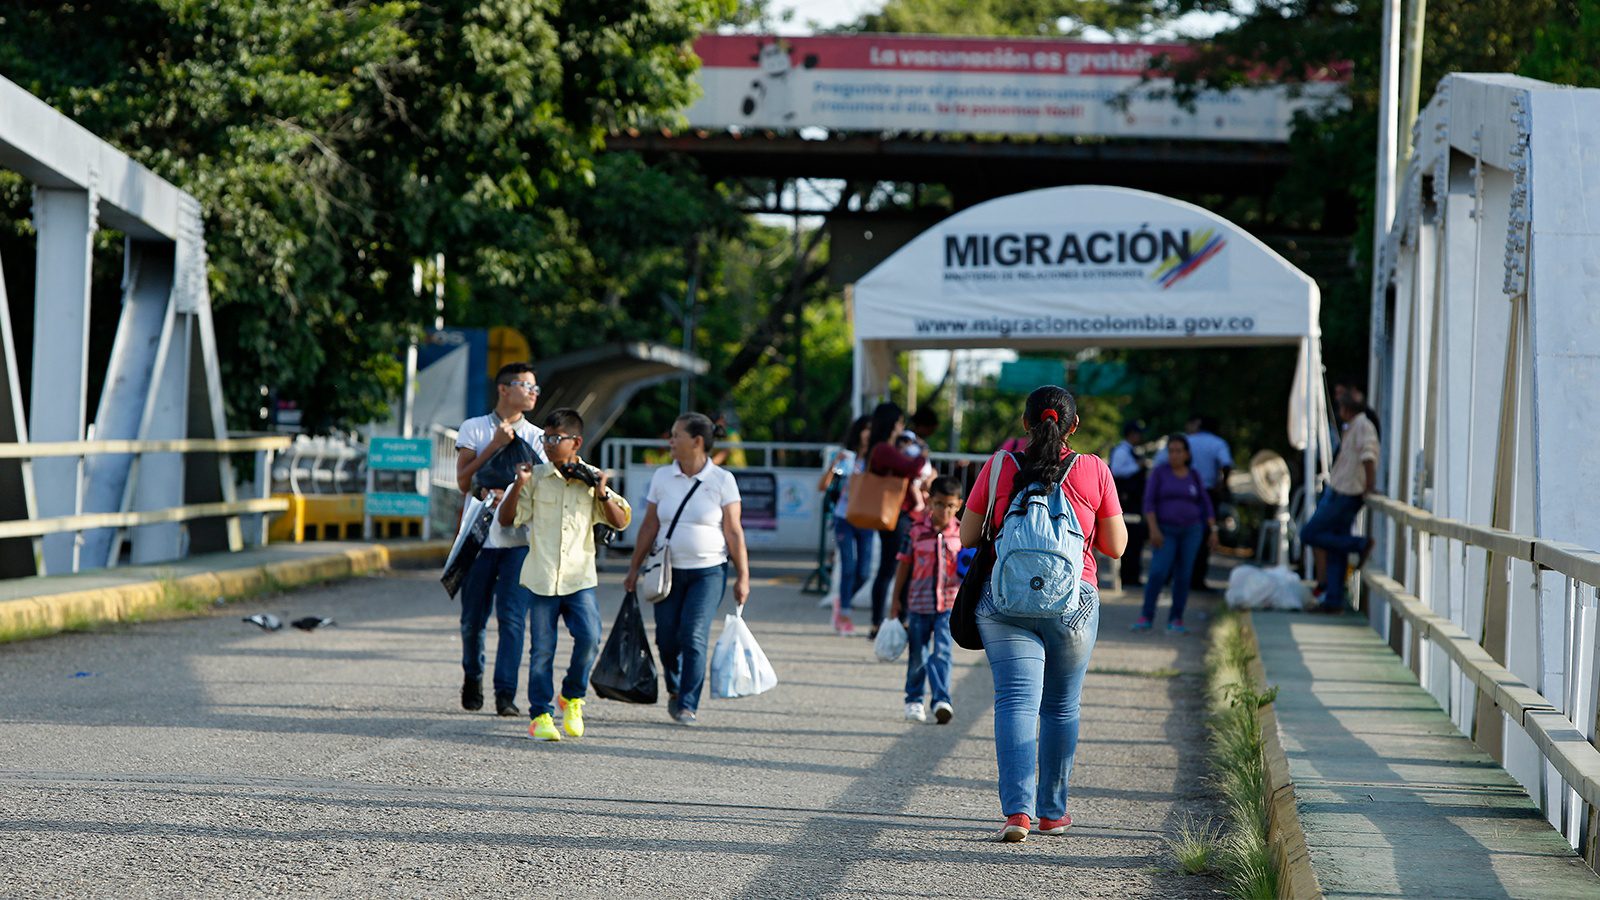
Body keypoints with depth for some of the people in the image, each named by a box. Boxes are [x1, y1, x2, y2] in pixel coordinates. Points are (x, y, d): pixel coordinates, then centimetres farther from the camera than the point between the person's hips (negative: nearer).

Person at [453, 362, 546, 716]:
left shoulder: (537, 437, 10)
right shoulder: (473, 429, 6)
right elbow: (463, 480, -5)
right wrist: (495, 445, -11)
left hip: (519, 538, 0)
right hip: (480, 536, 0)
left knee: (512, 618, -9)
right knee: (473, 618, 6)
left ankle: (505, 694, -8)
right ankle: (472, 677, 31)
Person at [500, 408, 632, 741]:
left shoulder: (591, 479, 6)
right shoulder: (536, 477, 4)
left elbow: (621, 522, 6)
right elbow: (507, 519, 2)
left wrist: (603, 493, -9)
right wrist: (519, 485, -11)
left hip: (579, 577, 0)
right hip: (541, 577, 0)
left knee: (589, 637, -15)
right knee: (542, 650, 1)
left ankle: (572, 697, 8)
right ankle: (540, 715, 11)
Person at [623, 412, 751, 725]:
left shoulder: (722, 480, -3)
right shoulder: (662, 477, 6)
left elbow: (734, 532, -3)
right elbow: (649, 526, 10)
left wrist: (742, 577, -5)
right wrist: (634, 568, 9)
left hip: (708, 572, -3)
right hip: (668, 570, 3)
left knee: (694, 637, -13)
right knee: (667, 637, 2)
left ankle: (688, 704, -7)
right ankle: (675, 690, 29)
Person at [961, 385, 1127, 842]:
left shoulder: (999, 468, -1)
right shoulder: (1094, 472, -2)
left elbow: (967, 536, 6)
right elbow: (1116, 546, 4)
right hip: (1074, 604, 1)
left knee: (1016, 701, -5)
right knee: (1061, 707, 14)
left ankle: (1018, 809, -20)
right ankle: (1052, 811, 23)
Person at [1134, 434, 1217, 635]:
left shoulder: (1193, 475, 5)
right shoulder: (1159, 472, -3)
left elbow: (1205, 504, 9)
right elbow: (1149, 502, -8)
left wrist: (1213, 530, 2)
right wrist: (1153, 529, -18)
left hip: (1191, 530, 2)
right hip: (1167, 531, -2)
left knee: (1183, 576, -1)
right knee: (1158, 573, -16)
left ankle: (1175, 621, 6)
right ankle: (1145, 618, -10)